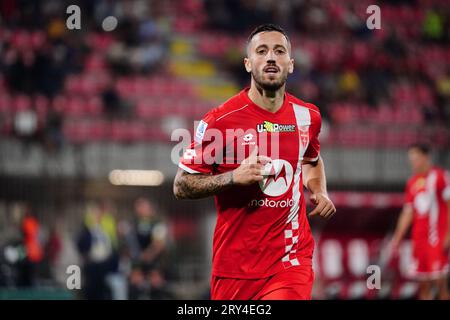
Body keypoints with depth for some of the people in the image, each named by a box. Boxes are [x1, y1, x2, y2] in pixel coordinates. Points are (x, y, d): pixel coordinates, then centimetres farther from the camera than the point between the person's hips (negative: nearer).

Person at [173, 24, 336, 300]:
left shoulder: (307, 116, 6)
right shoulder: (220, 121, -8)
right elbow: (182, 186, -5)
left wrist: (320, 192, 9)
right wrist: (234, 177, -19)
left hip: (292, 259, 2)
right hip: (236, 264, -2)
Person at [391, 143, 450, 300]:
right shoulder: (412, 182, 14)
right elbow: (408, 212, 17)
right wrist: (397, 238, 12)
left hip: (437, 238, -6)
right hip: (419, 238, 6)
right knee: (423, 284, 6)